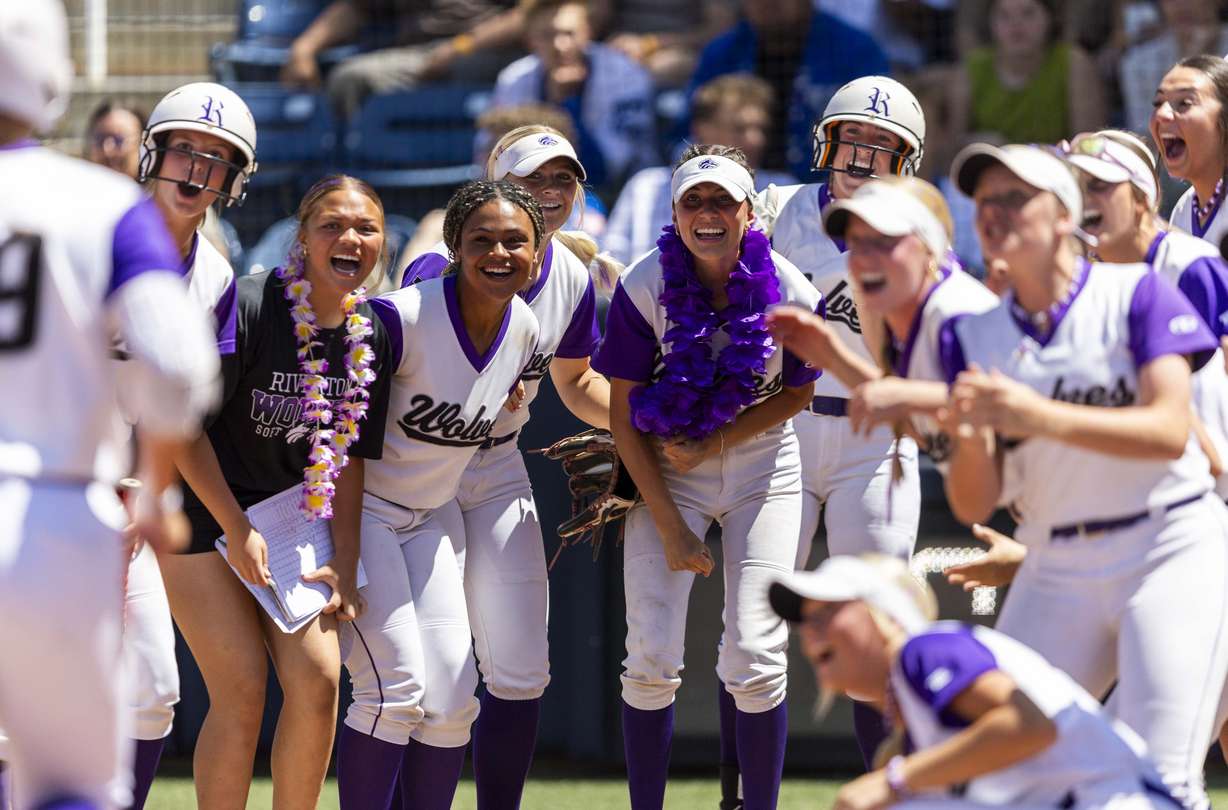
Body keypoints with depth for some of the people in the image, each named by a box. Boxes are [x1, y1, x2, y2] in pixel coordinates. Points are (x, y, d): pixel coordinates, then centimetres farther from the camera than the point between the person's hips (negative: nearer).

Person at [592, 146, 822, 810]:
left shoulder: (789, 293, -15)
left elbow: (797, 394, 1)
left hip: (760, 469, 0)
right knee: (652, 656, -8)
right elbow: (622, 413, -10)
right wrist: (671, 528, -13)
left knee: (753, 657, -8)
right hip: (664, 474, 0)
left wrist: (709, 447, -10)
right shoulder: (645, 287, -16)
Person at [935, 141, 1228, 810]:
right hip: (1056, 573, 4)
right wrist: (969, 438, -19)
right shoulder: (972, 335, 7)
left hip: (1172, 552, -4)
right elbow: (974, 506, 3)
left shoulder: (1137, 294, -3)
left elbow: (1169, 430, -17)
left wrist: (1039, 417, -28)